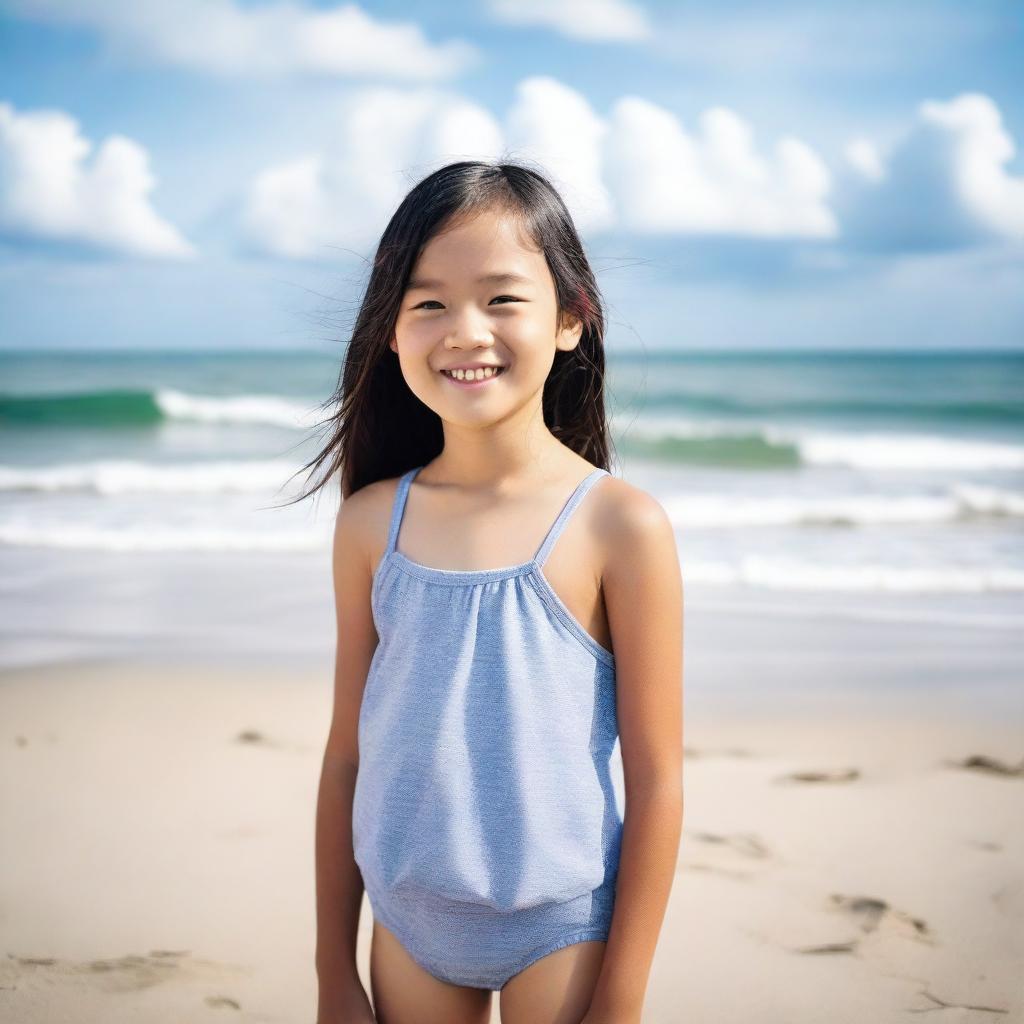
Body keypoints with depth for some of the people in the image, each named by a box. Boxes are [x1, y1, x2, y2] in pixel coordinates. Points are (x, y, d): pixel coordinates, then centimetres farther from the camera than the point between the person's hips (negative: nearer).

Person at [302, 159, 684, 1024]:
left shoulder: (620, 526, -14)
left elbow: (657, 781, -10)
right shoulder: (372, 522, -3)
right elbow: (348, 755, 3)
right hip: (408, 924, 3)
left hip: (561, 928, -3)